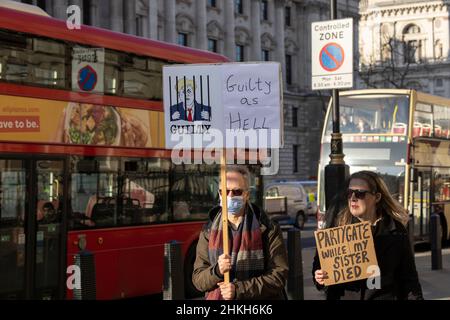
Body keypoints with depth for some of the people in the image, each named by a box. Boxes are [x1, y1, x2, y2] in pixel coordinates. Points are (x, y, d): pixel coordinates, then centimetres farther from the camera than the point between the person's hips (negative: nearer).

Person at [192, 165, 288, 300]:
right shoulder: (209, 231, 3)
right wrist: (217, 271, -18)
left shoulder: (267, 228, -5)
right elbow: (198, 280, 2)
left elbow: (279, 275, -10)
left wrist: (239, 290, -17)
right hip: (216, 297, 2)